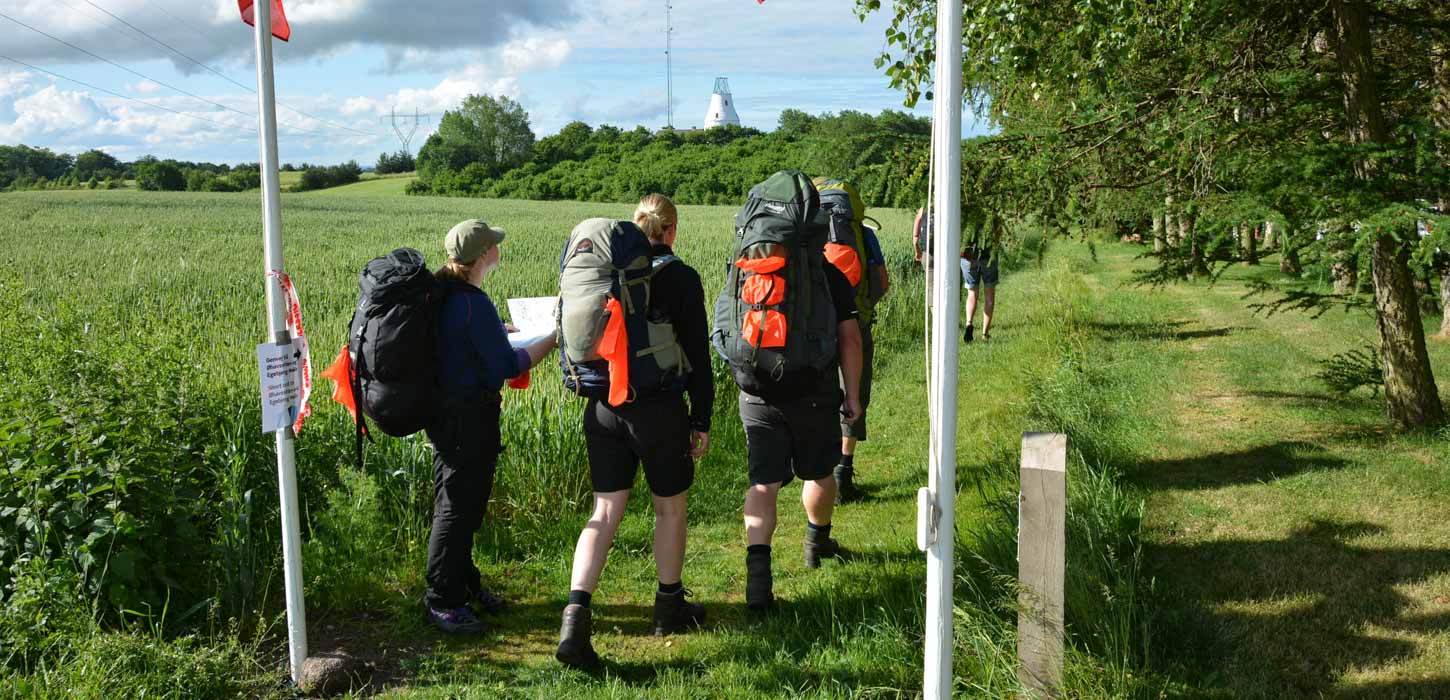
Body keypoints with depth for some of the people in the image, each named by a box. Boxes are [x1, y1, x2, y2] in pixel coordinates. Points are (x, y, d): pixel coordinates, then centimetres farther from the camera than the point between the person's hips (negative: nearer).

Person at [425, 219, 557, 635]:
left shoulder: (441, 295, 7)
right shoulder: (473, 304, -22)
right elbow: (507, 366, -19)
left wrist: (498, 332, 29)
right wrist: (554, 339, -10)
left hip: (447, 410, 10)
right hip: (466, 417, -10)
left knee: (466, 503, 19)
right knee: (458, 506, 0)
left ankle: (464, 585, 32)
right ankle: (443, 602, 10)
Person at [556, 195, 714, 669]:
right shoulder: (681, 278, -7)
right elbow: (697, 356, -7)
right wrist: (701, 421, 0)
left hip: (604, 406, 4)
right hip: (659, 408, -4)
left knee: (605, 511, 6)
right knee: (670, 507, 15)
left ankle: (575, 619, -7)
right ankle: (670, 607, 30)